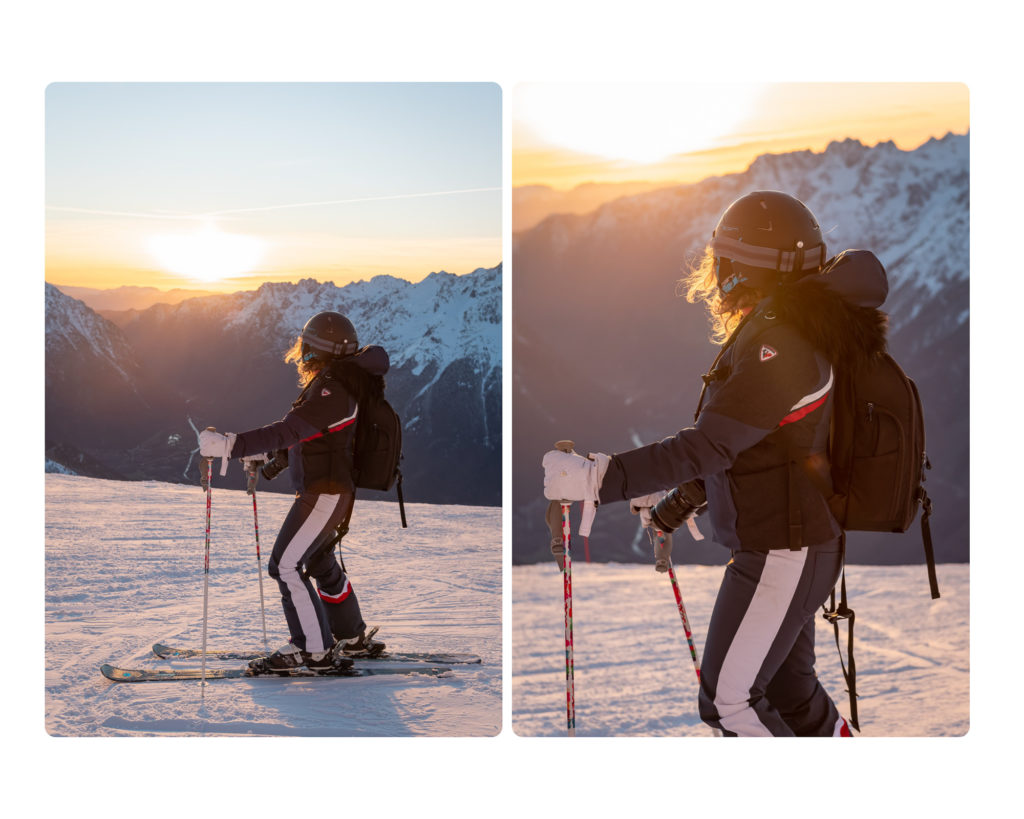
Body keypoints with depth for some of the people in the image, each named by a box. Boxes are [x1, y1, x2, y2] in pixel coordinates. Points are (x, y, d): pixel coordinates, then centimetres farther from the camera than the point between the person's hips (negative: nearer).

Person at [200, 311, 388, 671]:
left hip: (325, 493, -11)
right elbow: (302, 434, 26)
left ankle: (314, 649, -4)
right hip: (327, 492, 11)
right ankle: (354, 639, 33)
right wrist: (276, 458, 23)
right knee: (321, 564, 21)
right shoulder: (331, 384, 11)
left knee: (285, 566, -9)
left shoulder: (333, 391, -21)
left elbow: (287, 431, -31)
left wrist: (228, 445, -35)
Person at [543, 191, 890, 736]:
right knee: (786, 687, 20)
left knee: (727, 701, -2)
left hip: (781, 556, -10)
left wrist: (596, 479, -31)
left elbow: (710, 446, -29)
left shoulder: (779, 346, -23)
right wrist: (665, 486, 22)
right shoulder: (779, 332, 9)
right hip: (796, 547, 10)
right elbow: (737, 439, 19)